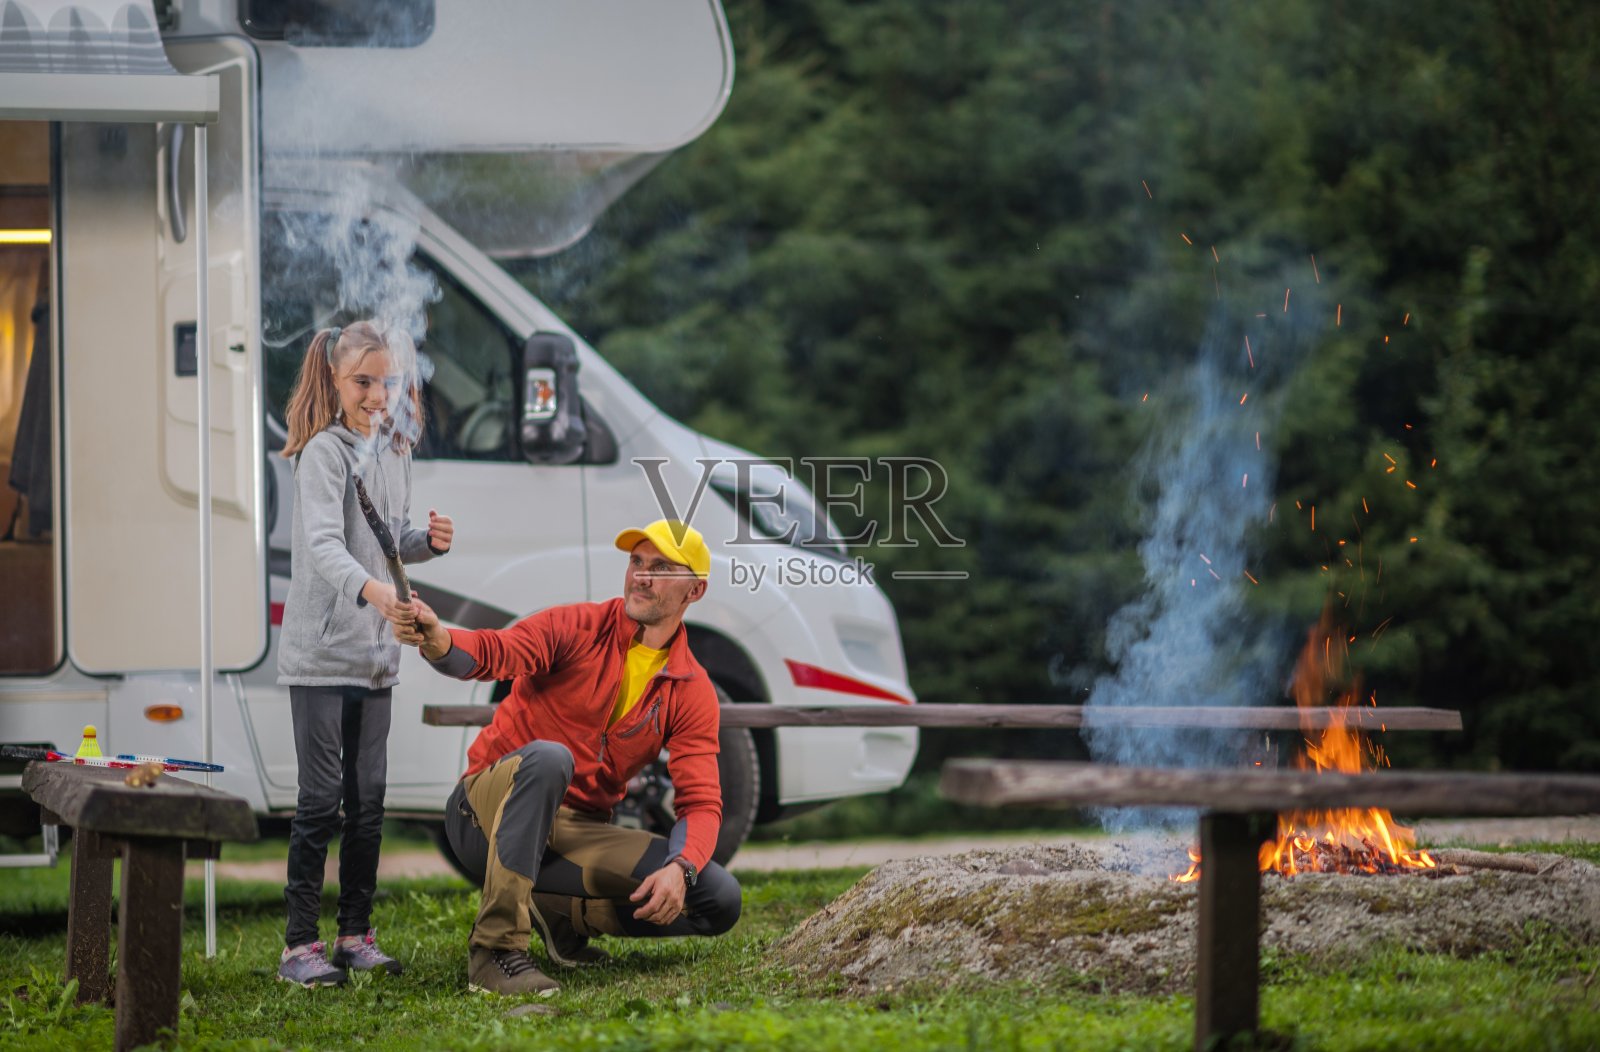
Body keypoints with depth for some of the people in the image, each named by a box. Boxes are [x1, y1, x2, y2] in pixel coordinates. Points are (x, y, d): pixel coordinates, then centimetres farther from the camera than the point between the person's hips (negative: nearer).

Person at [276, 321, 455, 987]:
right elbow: (323, 544, -26)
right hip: (321, 651, -7)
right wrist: (373, 590, -43)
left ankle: (356, 935, 18)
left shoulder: (394, 452, 12)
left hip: (376, 654, 7)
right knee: (322, 800, -7)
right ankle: (299, 945, -3)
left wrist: (427, 544, 2)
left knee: (368, 800, 10)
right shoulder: (325, 452, -11)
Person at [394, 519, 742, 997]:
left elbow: (701, 801, -4)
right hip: (487, 811, -4)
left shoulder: (692, 691, 3)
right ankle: (495, 948, -37)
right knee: (548, 757, -40)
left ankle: (560, 911, 3)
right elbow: (494, 652, -23)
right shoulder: (579, 627, -5)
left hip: (579, 832, 4)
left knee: (719, 900, -13)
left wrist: (679, 868, -26)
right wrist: (437, 640, -47)